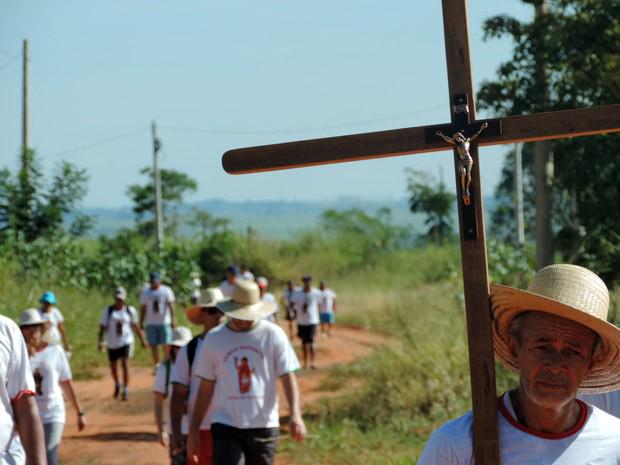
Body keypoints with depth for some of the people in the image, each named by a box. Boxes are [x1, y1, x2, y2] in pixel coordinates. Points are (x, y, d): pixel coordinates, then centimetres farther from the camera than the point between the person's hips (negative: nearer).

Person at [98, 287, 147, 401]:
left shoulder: (130, 310, 1)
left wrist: (142, 340, 14)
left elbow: (136, 326, 10)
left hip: (126, 341, -1)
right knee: (113, 368, 10)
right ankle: (117, 385, 40)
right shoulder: (107, 311, -1)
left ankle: (125, 390, -7)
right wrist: (101, 341, -13)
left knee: (125, 364, -16)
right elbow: (102, 327, -3)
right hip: (112, 343, 1)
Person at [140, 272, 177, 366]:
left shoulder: (166, 290, 0)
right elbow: (143, 308, 13)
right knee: (153, 346, 3)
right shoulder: (145, 292, 10)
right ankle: (157, 367, 11)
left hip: (164, 322, -3)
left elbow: (171, 305, -9)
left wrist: (173, 319, -19)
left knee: (166, 345, -4)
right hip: (151, 323, 3)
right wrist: (141, 322, 9)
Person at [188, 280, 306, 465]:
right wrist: (193, 429, 6)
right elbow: (205, 387, 8)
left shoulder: (273, 334, 0)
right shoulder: (214, 338, 3)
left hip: (264, 427, 0)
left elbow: (288, 376, -5)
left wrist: (295, 414, -20)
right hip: (226, 428, 0)